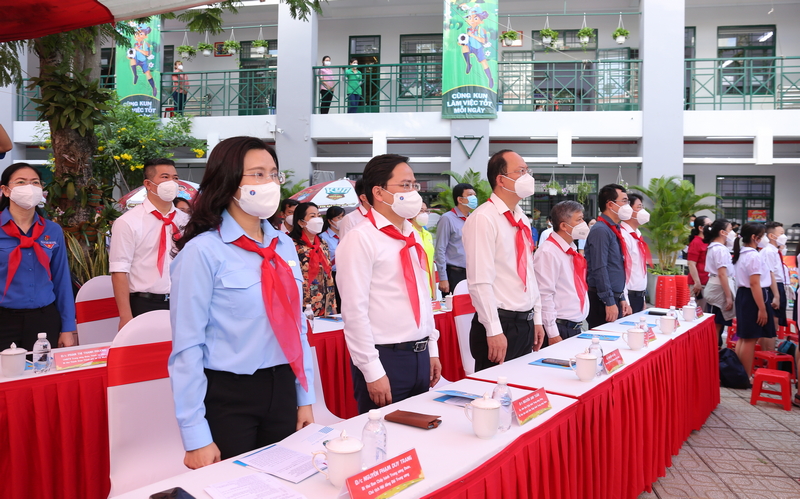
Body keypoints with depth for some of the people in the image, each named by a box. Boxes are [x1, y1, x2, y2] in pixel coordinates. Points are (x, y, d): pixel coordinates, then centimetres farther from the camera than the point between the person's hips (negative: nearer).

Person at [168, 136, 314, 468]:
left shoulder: (284, 247, 4)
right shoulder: (204, 251, -14)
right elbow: (187, 345, -14)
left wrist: (305, 397, 10)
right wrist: (196, 436, -13)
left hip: (282, 391, 6)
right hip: (228, 397, -6)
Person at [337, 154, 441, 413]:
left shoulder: (412, 236, 10)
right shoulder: (361, 239, -13)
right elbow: (354, 311, -17)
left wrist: (432, 350, 15)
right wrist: (373, 372, -17)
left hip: (420, 355, 8)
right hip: (385, 358, -7)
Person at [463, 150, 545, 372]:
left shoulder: (522, 220, 12)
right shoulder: (483, 219, -15)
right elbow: (480, 282, -20)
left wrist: (537, 319, 14)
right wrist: (494, 331, -20)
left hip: (526, 323, 8)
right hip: (501, 324, -8)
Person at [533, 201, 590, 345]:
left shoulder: (572, 251, 12)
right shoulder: (548, 252, -16)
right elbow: (544, 295, -20)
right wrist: (552, 334, -20)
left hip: (576, 327, 8)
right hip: (560, 329, -8)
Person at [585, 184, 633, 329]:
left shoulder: (614, 230, 15)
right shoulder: (600, 231, -15)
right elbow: (599, 269, -21)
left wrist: (622, 299, 18)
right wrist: (609, 302, -22)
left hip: (614, 298, 9)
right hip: (602, 301, -9)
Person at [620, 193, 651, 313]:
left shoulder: (637, 235, 13)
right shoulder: (623, 235, -16)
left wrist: (643, 298, 18)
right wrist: (625, 303, -22)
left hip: (639, 297, 9)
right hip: (629, 298, -9)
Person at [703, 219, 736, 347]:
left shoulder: (713, 247, 14)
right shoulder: (720, 249, -16)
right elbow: (722, 274, -20)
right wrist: (728, 296, -19)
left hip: (714, 287, 10)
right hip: (719, 289, -10)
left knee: (716, 325, 13)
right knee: (717, 326, -4)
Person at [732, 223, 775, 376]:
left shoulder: (741, 254, 12)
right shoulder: (754, 256, -17)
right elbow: (755, 284, -22)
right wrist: (762, 309, -21)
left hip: (742, 294, 10)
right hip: (752, 298, -10)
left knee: (743, 337, 15)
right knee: (750, 339, -3)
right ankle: (746, 377, 3)